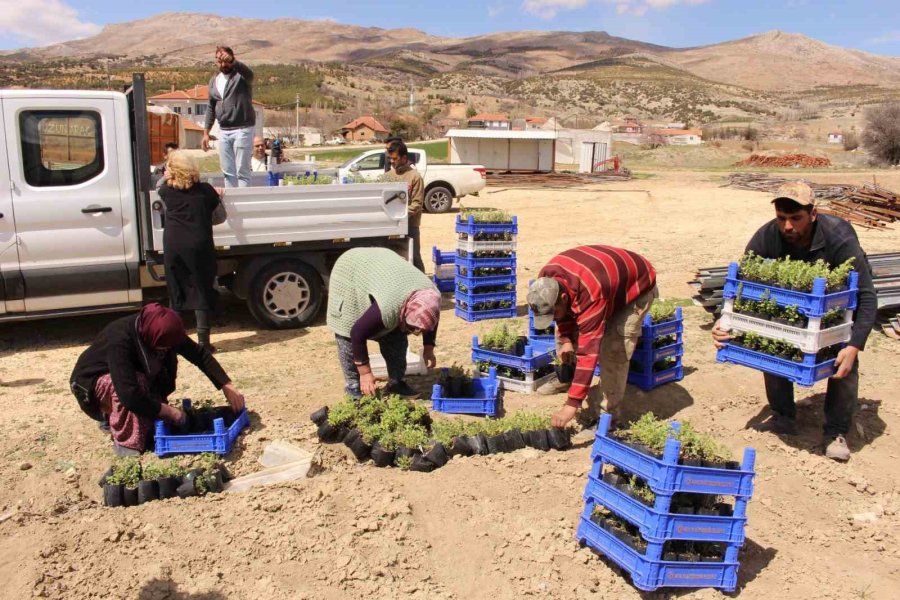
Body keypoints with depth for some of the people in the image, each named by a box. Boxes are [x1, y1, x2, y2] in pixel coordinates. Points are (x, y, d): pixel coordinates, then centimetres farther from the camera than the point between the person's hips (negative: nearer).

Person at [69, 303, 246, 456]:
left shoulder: (159, 330, -20)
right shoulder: (119, 341, -38)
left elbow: (200, 354, -12)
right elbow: (129, 394, -43)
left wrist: (227, 386, -19)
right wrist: (169, 411, -31)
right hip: (93, 381, -7)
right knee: (138, 382, -33)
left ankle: (112, 417, 6)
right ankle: (125, 442, -16)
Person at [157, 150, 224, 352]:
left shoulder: (165, 191, 3)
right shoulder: (205, 190, -1)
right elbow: (215, 204, 16)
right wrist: (217, 194, 37)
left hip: (172, 246, 2)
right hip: (198, 246, -2)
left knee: (176, 293, 11)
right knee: (201, 292, 3)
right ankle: (203, 340, 1)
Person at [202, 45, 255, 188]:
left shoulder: (241, 76, -4)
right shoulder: (214, 81, 15)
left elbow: (248, 73, -29)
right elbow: (211, 108, 19)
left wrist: (232, 61, -48)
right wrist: (206, 132, 15)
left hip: (242, 130, -6)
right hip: (223, 131, 6)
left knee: (242, 171, -6)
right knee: (228, 172, 9)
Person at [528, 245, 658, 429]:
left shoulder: (590, 295, -44)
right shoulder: (547, 278, -22)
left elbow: (588, 351, -44)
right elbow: (563, 310, 1)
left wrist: (573, 404, -44)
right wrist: (565, 339, -14)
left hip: (637, 284, -7)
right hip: (609, 274, 8)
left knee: (614, 350, -19)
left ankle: (605, 414, -9)